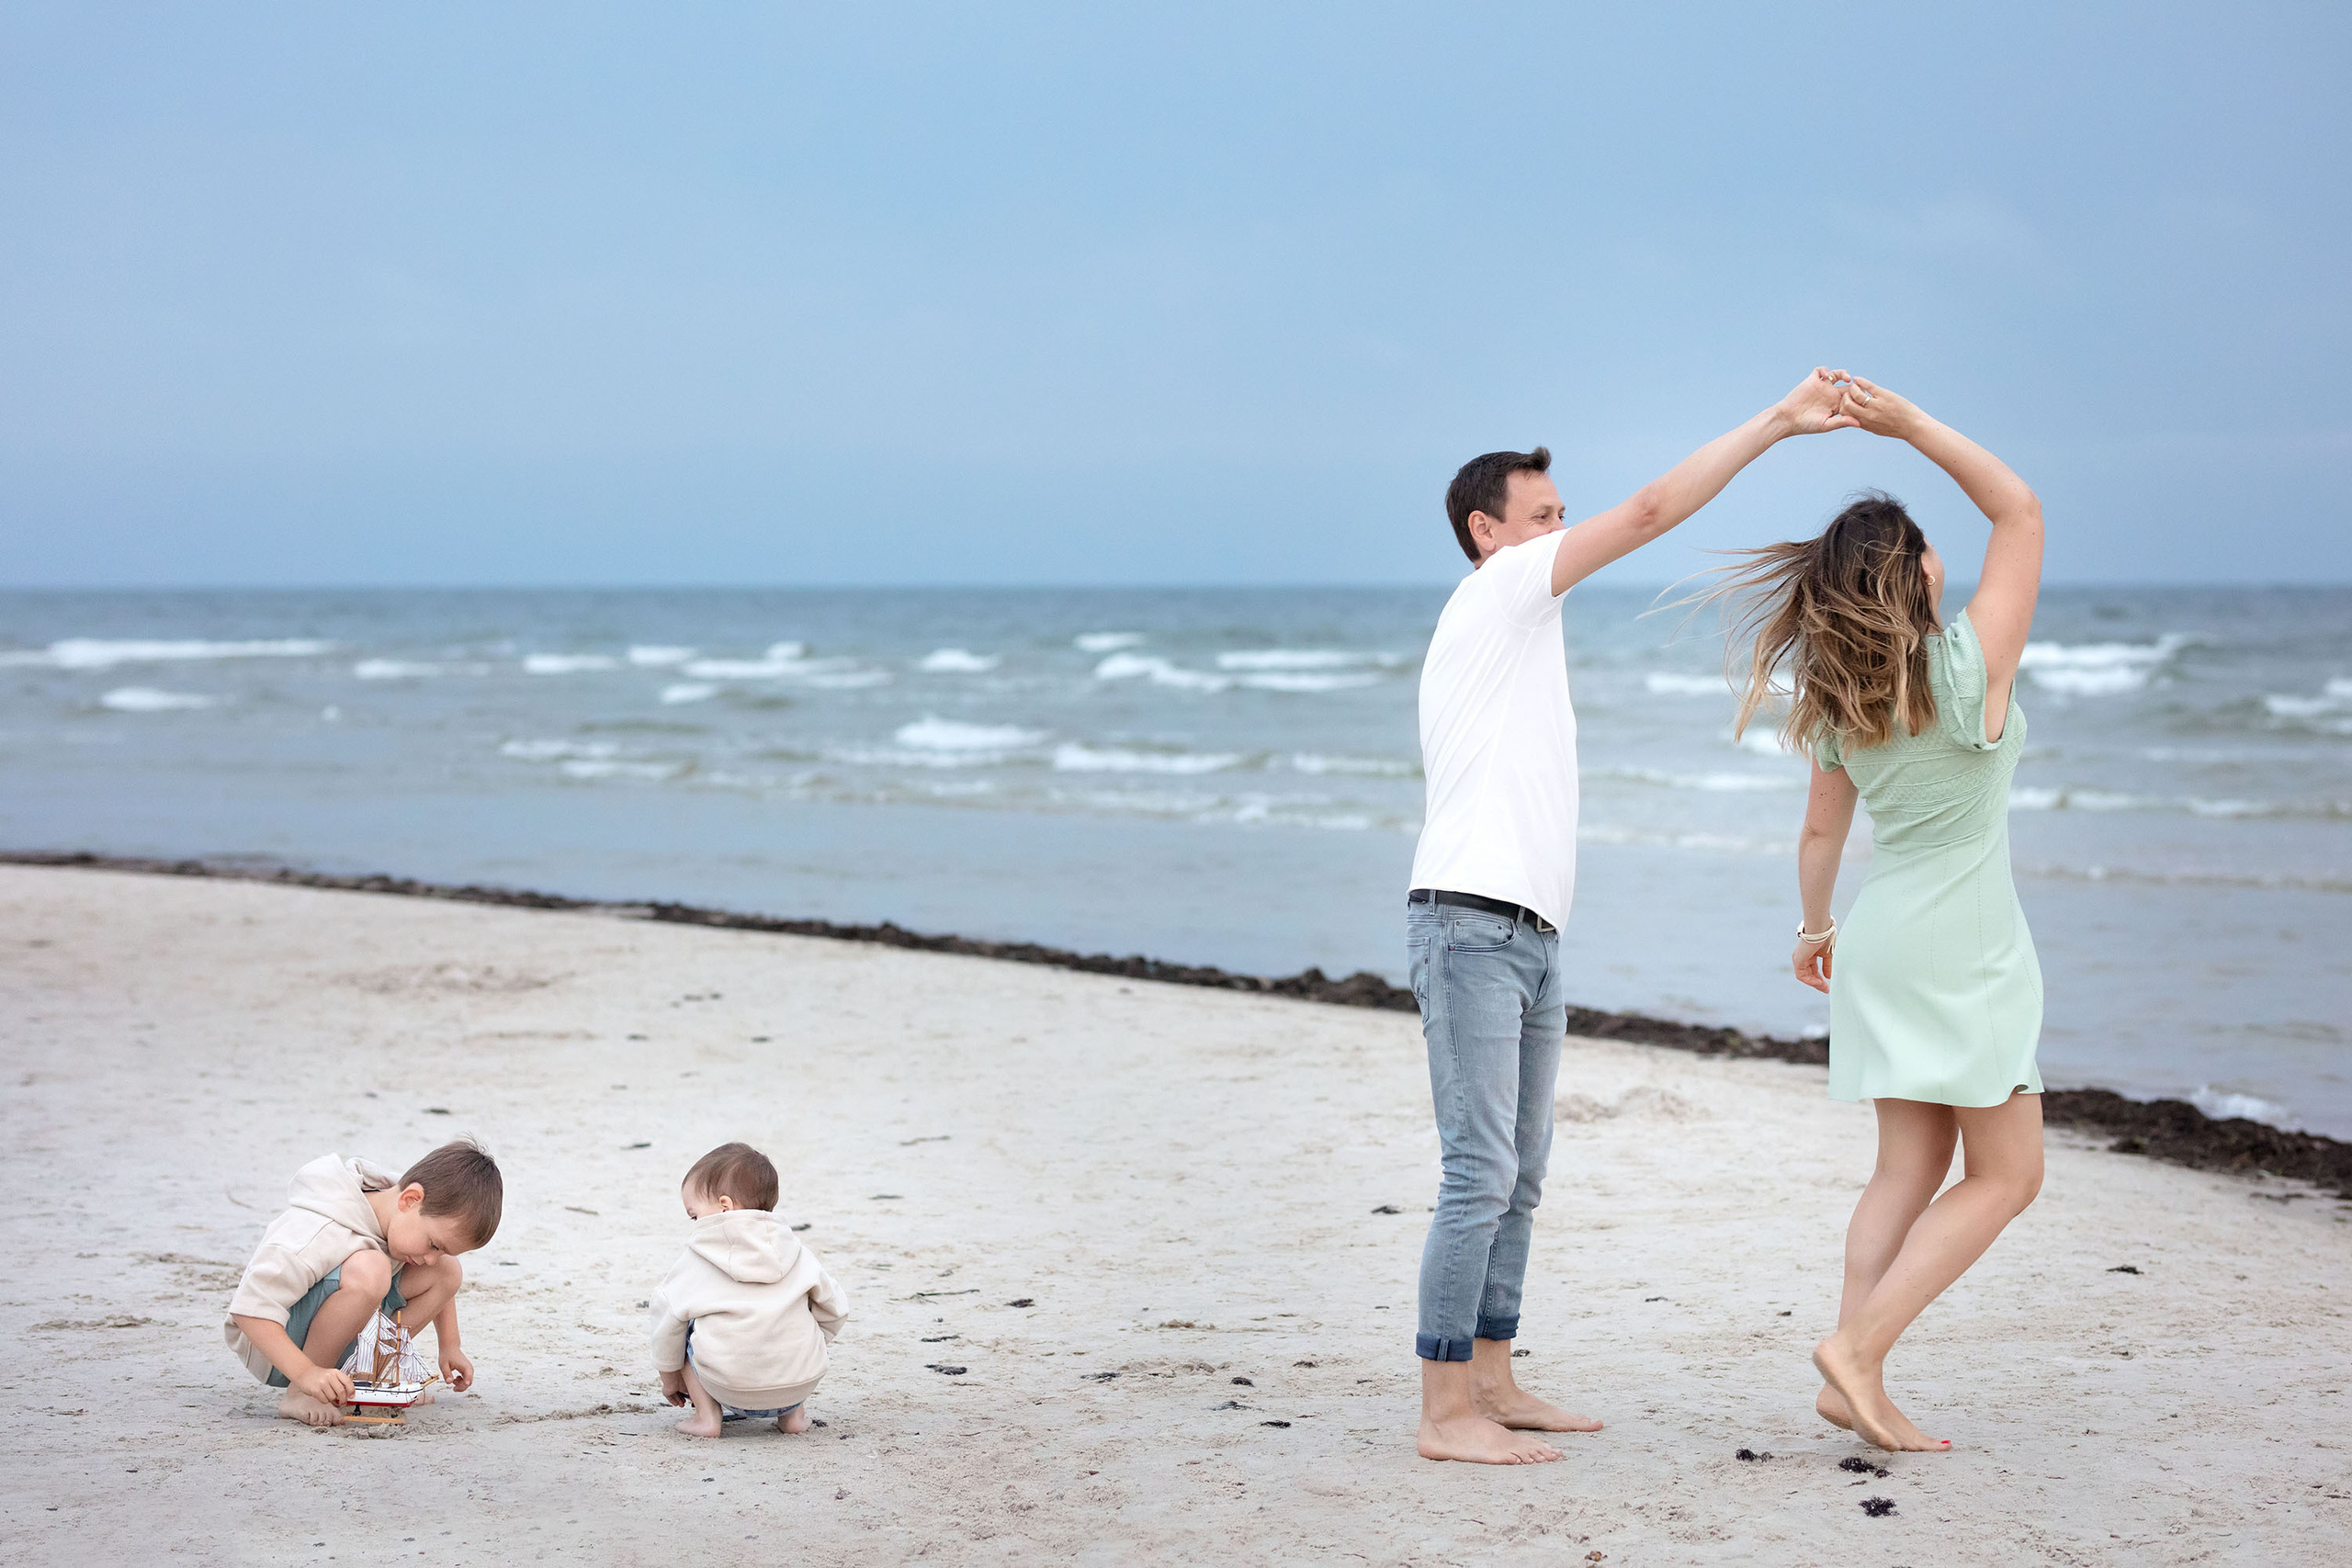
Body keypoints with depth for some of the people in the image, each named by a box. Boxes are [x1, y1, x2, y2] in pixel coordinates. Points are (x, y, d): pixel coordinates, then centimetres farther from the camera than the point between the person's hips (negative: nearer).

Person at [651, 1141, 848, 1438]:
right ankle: (793, 1412, 23)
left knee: (685, 1333, 23)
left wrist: (669, 1375, 23)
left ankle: (707, 1416, 9)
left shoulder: (696, 1260, 3)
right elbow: (833, 1307, 16)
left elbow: (670, 1317, 7)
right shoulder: (794, 1251, 11)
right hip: (801, 1383, 3)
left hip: (729, 1388, -3)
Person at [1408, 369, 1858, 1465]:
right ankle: (1444, 1414, -9)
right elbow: (1650, 512, -10)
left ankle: (1490, 1385, 20)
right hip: (1472, 929, -10)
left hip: (1530, 939, 10)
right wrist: (1776, 423, -8)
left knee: (1517, 1175, 13)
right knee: (1479, 1176, -12)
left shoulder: (1514, 632, 24)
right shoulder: (1497, 593, -4)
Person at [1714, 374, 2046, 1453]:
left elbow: (1821, 834, 11)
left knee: (1909, 1171, 10)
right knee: (2007, 1174, 2)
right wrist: (1911, 424, -11)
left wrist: (1813, 928, 27)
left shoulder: (1834, 704, 1)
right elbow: (2021, 514, -10)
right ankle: (1858, 1349, -8)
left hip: (1882, 939, 7)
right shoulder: (1968, 668, -16)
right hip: (1964, 949, -7)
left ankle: (1855, 1386, 4)